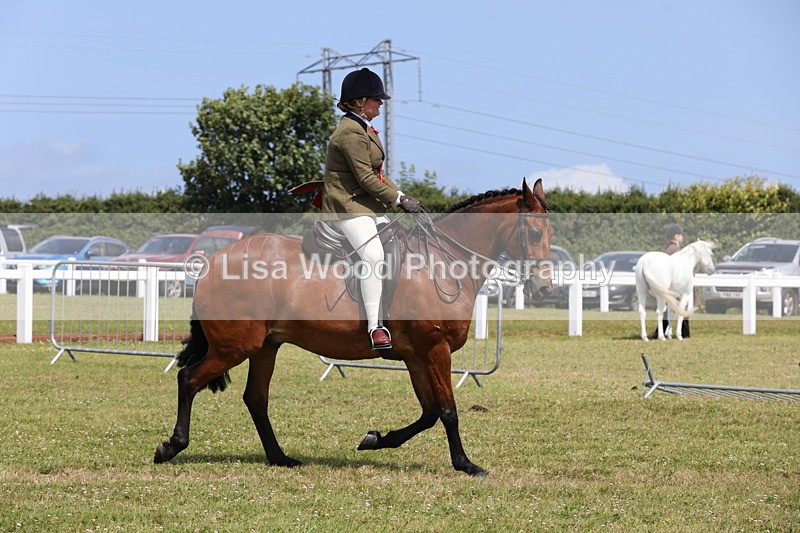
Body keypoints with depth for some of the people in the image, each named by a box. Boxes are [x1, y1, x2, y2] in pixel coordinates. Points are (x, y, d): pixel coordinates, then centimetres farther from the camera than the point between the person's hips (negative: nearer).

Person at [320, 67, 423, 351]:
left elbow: (377, 174, 21)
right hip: (348, 206, -11)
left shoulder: (364, 129, 18)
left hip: (370, 205, 11)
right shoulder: (351, 132, -16)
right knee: (374, 254, -29)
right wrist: (399, 199, -13)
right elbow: (366, 179, -19)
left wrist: (402, 196, 9)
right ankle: (374, 326, -33)